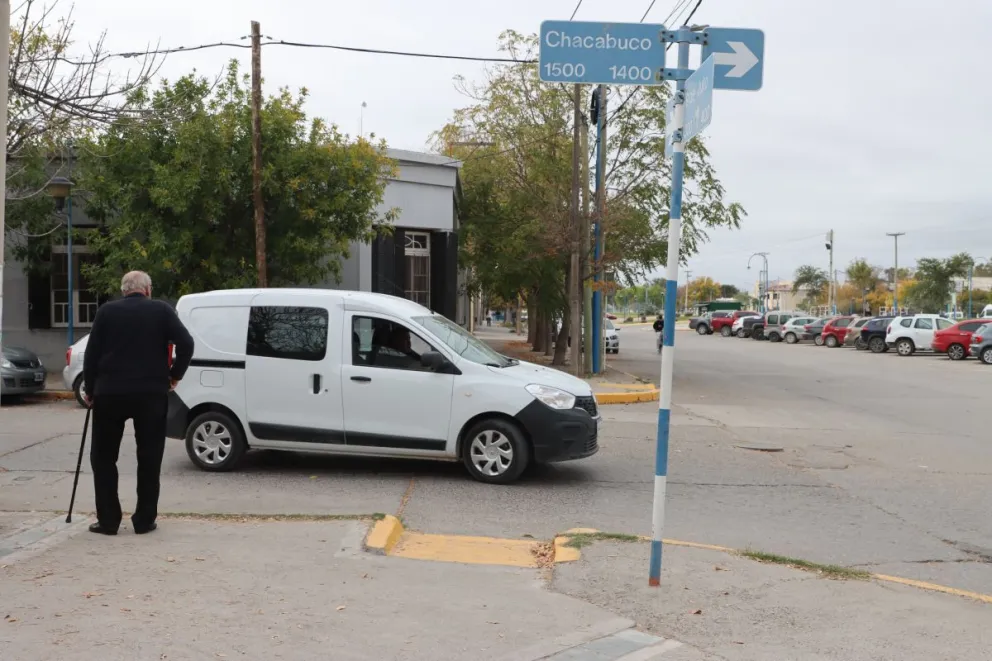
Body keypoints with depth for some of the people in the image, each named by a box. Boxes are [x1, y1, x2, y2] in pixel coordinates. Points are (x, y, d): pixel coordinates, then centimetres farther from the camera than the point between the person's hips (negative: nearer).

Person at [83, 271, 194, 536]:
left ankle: (108, 520, 9)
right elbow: (186, 343, -7)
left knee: (103, 456, 12)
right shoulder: (161, 310, 4)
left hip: (110, 393, 1)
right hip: (151, 393, 0)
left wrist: (90, 390, 13)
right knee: (149, 458, 9)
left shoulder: (106, 312, 7)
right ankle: (144, 520, 10)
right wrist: (175, 375, 4)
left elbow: (91, 355, 5)